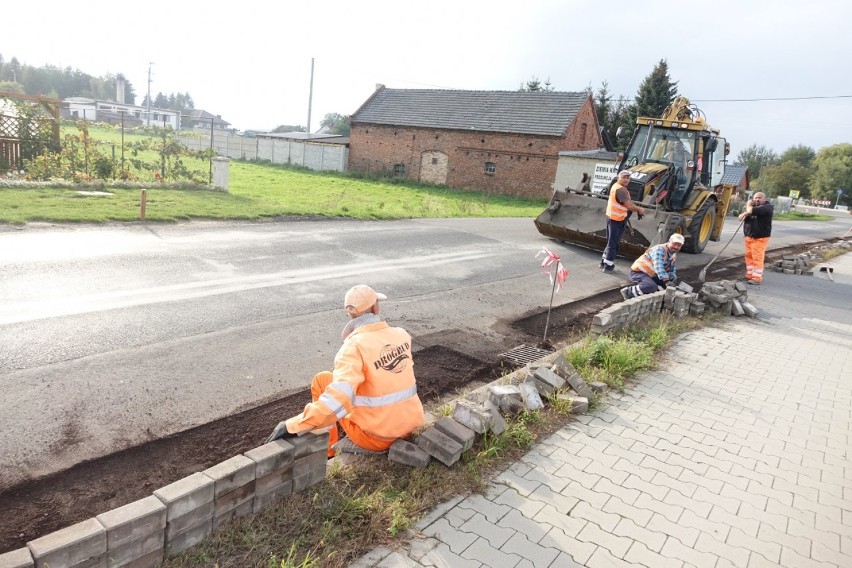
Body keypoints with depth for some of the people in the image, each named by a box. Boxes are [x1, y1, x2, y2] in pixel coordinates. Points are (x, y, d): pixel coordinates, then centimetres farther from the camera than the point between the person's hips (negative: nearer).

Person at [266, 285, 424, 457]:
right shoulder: (402, 335, -3)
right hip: (410, 425, 5)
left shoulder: (355, 346, -21)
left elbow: (338, 399, -34)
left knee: (322, 379, 9)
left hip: (375, 437, -5)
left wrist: (292, 425, -29)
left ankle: (327, 448, 20)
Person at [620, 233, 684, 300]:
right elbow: (658, 267, -32)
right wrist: (667, 280, -40)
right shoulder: (659, 249, -19)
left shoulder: (674, 255, 9)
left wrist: (673, 276, -7)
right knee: (652, 287, -35)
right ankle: (628, 292, -21)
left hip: (651, 275, 10)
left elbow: (671, 270, 18)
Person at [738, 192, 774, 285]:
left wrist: (749, 206, -4)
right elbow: (741, 216, 10)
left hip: (760, 237, -8)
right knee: (749, 256, 9)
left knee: (757, 258, -8)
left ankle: (757, 279, -6)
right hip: (749, 236, 8)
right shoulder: (753, 205, 17)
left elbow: (753, 211, -26)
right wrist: (746, 213, -13)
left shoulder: (767, 207, -8)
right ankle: (749, 276, 18)